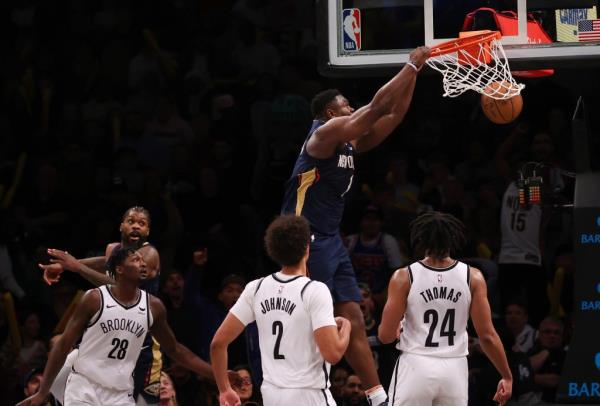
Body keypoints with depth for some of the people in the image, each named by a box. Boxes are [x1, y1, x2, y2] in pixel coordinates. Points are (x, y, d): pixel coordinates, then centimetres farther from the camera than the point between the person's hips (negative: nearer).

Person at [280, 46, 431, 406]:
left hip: (331, 240, 10)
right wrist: (412, 66, -12)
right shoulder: (326, 133, -12)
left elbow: (393, 115, 18)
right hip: (306, 238, -10)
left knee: (353, 320, 10)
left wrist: (415, 73, 8)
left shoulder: (350, 143, 15)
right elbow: (378, 107, -19)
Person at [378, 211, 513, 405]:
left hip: (416, 367, -2)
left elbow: (386, 335, -5)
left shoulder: (404, 277, -5)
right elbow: (487, 336, -2)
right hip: (455, 371, 2)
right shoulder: (473, 277, 0)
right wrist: (507, 377, 8)